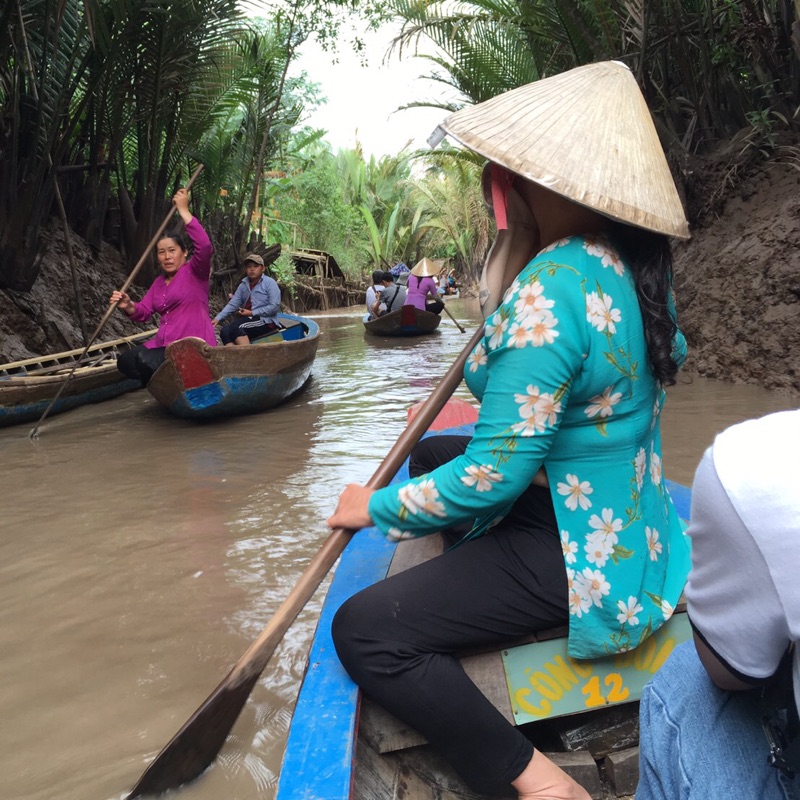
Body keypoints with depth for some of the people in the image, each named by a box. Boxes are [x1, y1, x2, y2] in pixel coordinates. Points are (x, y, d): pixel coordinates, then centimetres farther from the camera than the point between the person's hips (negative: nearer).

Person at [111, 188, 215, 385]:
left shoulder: (195, 271, -3)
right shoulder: (159, 282, 18)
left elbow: (205, 247, -24)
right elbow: (143, 313, 11)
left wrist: (183, 210, -22)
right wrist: (128, 307, -12)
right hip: (164, 345, 8)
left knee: (144, 361, -29)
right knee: (125, 362, -12)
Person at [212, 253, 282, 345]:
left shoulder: (270, 283, -3)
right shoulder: (243, 285, 14)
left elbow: (275, 306, -12)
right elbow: (232, 305, 7)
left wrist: (252, 313, -13)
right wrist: (218, 318, -7)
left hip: (265, 321, -6)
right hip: (248, 320, 6)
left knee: (235, 327, -29)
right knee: (225, 331, -21)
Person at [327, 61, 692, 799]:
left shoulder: (548, 289, -29)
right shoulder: (632, 262, 0)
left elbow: (492, 477, -26)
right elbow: (669, 353, 23)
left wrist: (377, 507, -10)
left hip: (570, 552, -10)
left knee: (364, 632, -12)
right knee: (431, 456, 25)